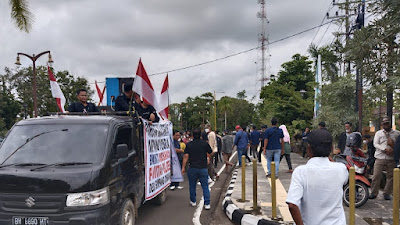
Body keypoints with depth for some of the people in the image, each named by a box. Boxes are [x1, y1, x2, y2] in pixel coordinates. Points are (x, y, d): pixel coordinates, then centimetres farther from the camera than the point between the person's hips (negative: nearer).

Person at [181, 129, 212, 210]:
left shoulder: (189, 144, -1)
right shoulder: (205, 143, 0)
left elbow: (186, 156, -6)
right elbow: (210, 153, 8)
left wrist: (183, 167, -1)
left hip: (192, 168, 0)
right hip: (203, 168, 0)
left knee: (192, 186, 15)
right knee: (205, 186, 5)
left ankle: (193, 201, 26)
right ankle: (207, 204, 1)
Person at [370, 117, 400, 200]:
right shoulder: (378, 133, 9)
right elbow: (375, 144, -2)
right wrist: (385, 149, -16)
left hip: (391, 159, 1)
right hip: (380, 158, 0)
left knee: (390, 177, 3)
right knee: (376, 176, -3)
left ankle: (387, 193, 17)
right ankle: (374, 193, 7)